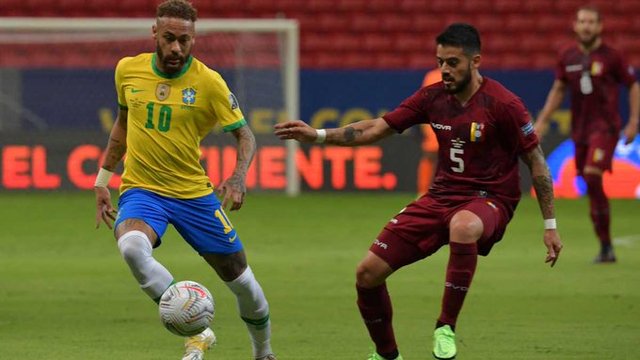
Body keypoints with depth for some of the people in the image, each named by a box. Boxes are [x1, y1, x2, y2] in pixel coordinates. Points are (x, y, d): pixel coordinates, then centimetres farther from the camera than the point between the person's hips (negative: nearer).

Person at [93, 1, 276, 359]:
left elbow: (245, 135, -5)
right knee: (132, 246, -34)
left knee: (240, 279, 6)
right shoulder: (128, 70, -2)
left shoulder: (209, 82, -11)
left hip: (194, 192, 0)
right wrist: (103, 179, 17)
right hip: (141, 191, 0)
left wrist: (238, 176, -26)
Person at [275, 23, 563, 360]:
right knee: (368, 272, -4)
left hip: (489, 199, -5)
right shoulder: (433, 96, 1)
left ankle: (446, 328, -27)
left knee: (462, 226, -44)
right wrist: (318, 135, -6)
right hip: (440, 196, 5)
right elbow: (375, 129, 5)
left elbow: (536, 161, -6)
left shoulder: (502, 104, -13)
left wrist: (550, 225, -6)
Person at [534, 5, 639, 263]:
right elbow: (558, 90, 19)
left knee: (592, 177, -22)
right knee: (592, 187, 5)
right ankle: (606, 248, 14)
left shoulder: (610, 57, -6)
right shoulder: (567, 57, 7)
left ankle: (606, 246, -15)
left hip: (605, 126, -5)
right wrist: (542, 121, 12)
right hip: (579, 128, 5)